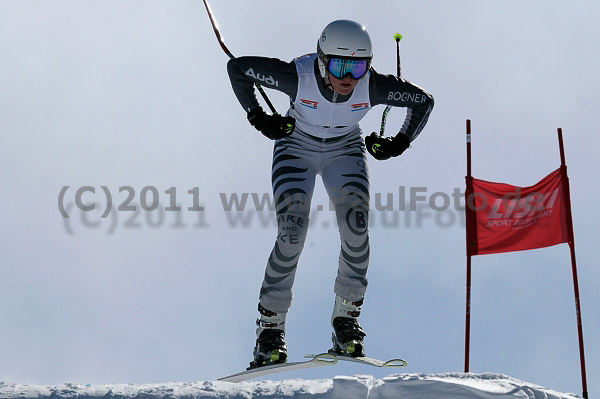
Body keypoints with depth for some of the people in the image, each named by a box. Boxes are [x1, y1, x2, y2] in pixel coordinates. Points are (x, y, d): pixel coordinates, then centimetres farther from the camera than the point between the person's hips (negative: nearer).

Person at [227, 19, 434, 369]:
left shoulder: (373, 87, -27)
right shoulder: (299, 76, -31)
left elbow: (424, 101, -9)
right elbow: (237, 67, -18)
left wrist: (400, 143, -10)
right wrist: (258, 118, -15)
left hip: (345, 150, 2)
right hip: (297, 148, -1)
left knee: (356, 228, -20)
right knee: (292, 232, -19)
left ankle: (347, 318, -2)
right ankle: (271, 327, -6)